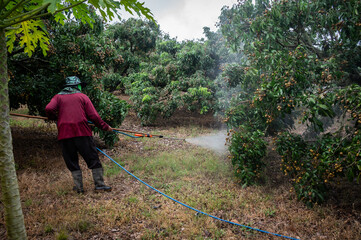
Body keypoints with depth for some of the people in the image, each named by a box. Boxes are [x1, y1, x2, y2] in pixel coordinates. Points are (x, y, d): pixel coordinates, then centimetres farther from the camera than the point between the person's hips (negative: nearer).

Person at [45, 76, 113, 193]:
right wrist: (105, 127, 9)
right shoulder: (82, 96, 10)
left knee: (72, 161, 11)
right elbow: (93, 116, 1)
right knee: (93, 158, 6)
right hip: (82, 131, -2)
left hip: (64, 134, 2)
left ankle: (79, 187, 13)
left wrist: (55, 118, 15)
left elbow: (49, 109, -5)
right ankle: (99, 184, 8)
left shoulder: (58, 97, 15)